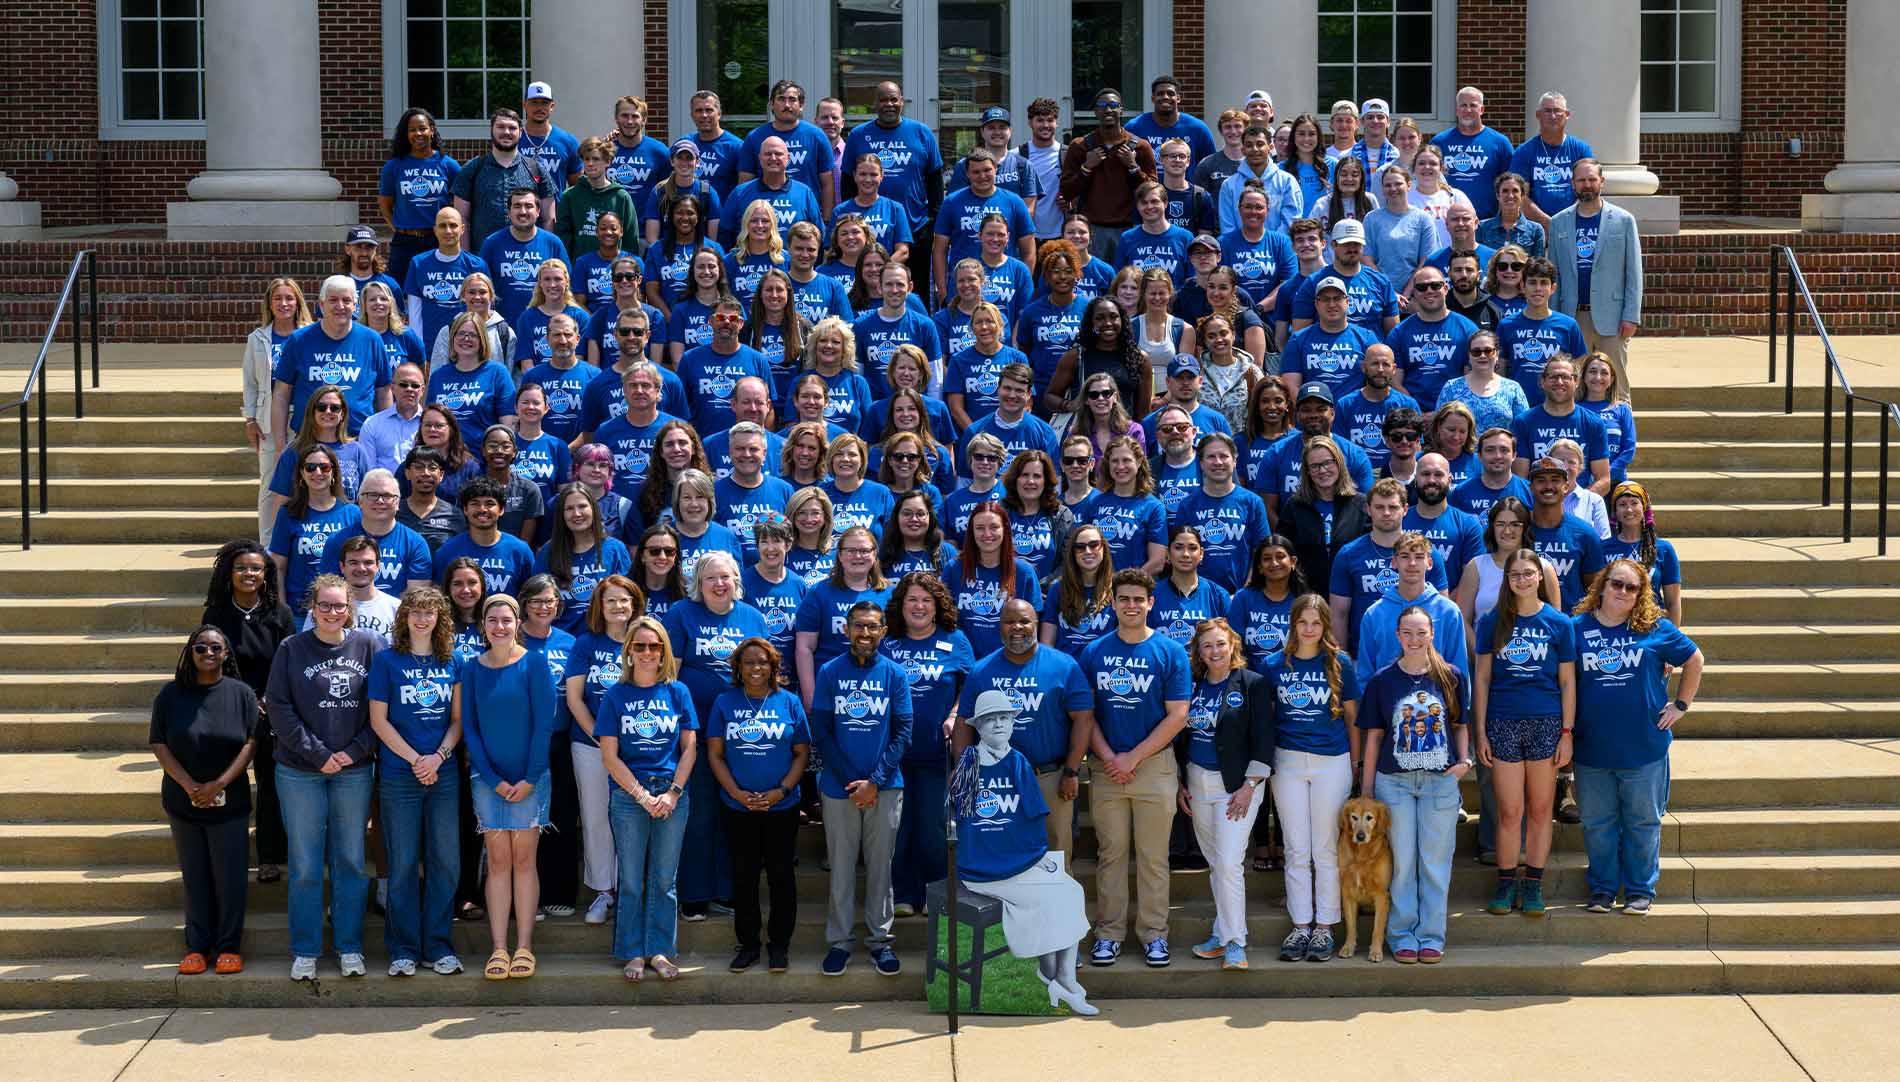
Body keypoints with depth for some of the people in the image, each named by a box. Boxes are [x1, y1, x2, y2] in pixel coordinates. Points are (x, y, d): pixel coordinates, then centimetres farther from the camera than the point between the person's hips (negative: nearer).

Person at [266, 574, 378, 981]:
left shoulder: (367, 646, 2)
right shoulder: (292, 649, -1)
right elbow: (279, 707, -5)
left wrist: (355, 751, -9)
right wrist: (317, 754, -11)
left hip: (354, 772, 1)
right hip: (301, 773, -1)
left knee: (350, 862, 7)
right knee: (305, 866, 4)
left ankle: (349, 947, 17)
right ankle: (305, 951, 12)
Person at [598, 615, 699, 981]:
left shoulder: (677, 692, 6)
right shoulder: (616, 695, 2)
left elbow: (689, 748, 5)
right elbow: (609, 756, -2)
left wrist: (673, 793, -8)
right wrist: (643, 795, -10)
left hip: (673, 795, 1)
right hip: (628, 796, -1)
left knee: (664, 879, 6)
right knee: (631, 881, 3)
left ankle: (659, 951, 14)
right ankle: (633, 954, 10)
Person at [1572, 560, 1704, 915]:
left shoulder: (1655, 628, -2)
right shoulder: (1578, 628, 0)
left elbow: (1694, 660, 10)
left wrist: (1680, 705, 6)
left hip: (1644, 748, -1)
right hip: (1592, 748, 1)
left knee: (1643, 821, 7)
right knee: (1597, 822, 9)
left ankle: (1640, 891, 17)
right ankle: (1602, 889, 21)